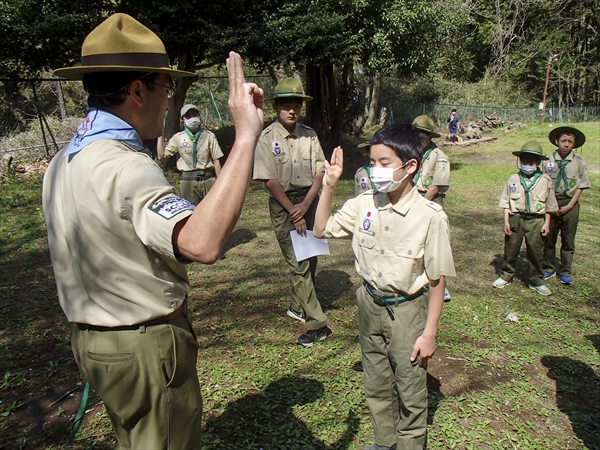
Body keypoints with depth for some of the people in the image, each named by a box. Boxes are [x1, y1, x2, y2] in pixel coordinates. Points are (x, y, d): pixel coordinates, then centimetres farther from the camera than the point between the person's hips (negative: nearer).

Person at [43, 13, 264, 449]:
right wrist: (246, 135, -41)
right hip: (147, 347, -9)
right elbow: (202, 243, -45)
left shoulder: (64, 162, 5)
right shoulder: (126, 167, -27)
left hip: (92, 336, 9)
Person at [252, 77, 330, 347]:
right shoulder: (267, 137, -7)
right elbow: (270, 180, -10)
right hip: (283, 203, -4)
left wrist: (305, 205, -10)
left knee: (310, 258, 11)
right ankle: (317, 324, -2)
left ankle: (298, 307, 33)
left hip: (309, 200, 4)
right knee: (298, 263, -6)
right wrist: (293, 211, -13)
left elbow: (320, 172, 2)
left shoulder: (309, 135, 4)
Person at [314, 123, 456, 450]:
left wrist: (429, 333, -11)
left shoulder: (430, 216, -20)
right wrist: (329, 187, -8)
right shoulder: (364, 204, -7)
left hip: (407, 310, -4)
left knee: (410, 391, 13)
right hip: (370, 304, 5)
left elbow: (437, 280, -14)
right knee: (376, 385, 22)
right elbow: (321, 230, 4)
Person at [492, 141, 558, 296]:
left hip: (536, 221, 0)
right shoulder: (513, 179, 0)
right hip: (516, 219, 0)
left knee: (536, 252, 7)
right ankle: (505, 276, 26)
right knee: (510, 249, 10)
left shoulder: (545, 181, 0)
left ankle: (537, 282, 22)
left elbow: (549, 205, 6)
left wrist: (547, 223, 2)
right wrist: (506, 221, -2)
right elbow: (506, 202, 2)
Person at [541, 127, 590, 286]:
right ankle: (549, 269, 25)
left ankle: (565, 272, 20)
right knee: (549, 238, 9)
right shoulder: (548, 161, -3)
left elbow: (580, 187, -2)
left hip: (570, 204, 0)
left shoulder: (579, 162, -4)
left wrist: (568, 206, -10)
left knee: (568, 240, 8)